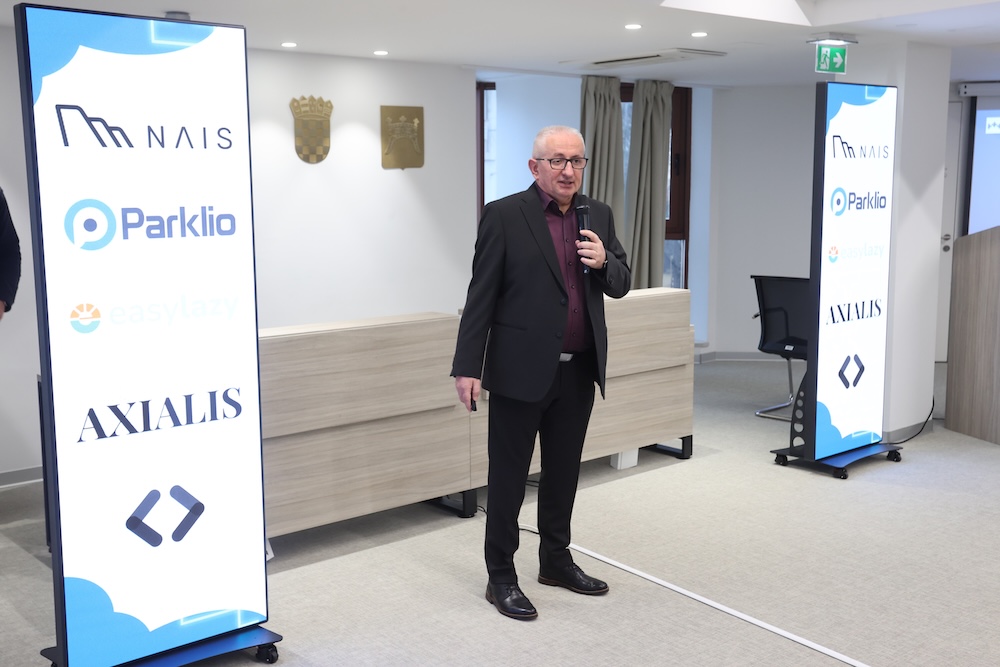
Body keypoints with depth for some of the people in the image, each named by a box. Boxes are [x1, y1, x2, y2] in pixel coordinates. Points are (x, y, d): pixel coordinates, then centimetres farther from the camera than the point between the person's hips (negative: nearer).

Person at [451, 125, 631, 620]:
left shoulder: (598, 216, 8)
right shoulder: (503, 216, -8)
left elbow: (621, 285, 12)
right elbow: (481, 295, -9)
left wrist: (604, 262, -11)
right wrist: (468, 367, -12)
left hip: (578, 372, 5)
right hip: (521, 370, -5)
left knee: (563, 472, 18)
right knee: (508, 476, 5)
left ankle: (556, 560, 34)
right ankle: (501, 577, 17)